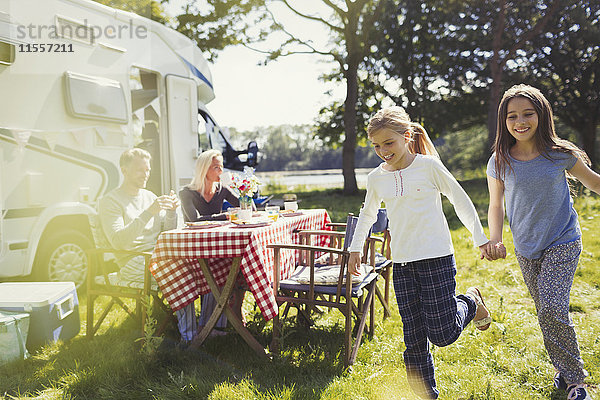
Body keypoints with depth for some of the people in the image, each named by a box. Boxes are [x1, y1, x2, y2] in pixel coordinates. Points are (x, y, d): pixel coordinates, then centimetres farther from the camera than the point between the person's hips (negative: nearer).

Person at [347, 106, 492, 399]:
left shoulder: (428, 165, -6)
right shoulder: (375, 178, 6)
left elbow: (460, 200, 2)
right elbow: (368, 214, 24)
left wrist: (480, 239, 6)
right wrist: (355, 248, 23)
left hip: (436, 257, -4)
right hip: (402, 264, 4)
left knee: (442, 334, -4)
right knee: (413, 339, 4)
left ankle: (470, 302, 25)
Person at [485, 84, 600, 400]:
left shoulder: (560, 155, -11)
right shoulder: (499, 162, -7)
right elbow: (496, 205, 4)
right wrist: (495, 240, -10)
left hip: (563, 243, -3)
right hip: (526, 249, 3)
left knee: (552, 308, -15)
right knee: (548, 313, 12)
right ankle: (565, 370, 33)